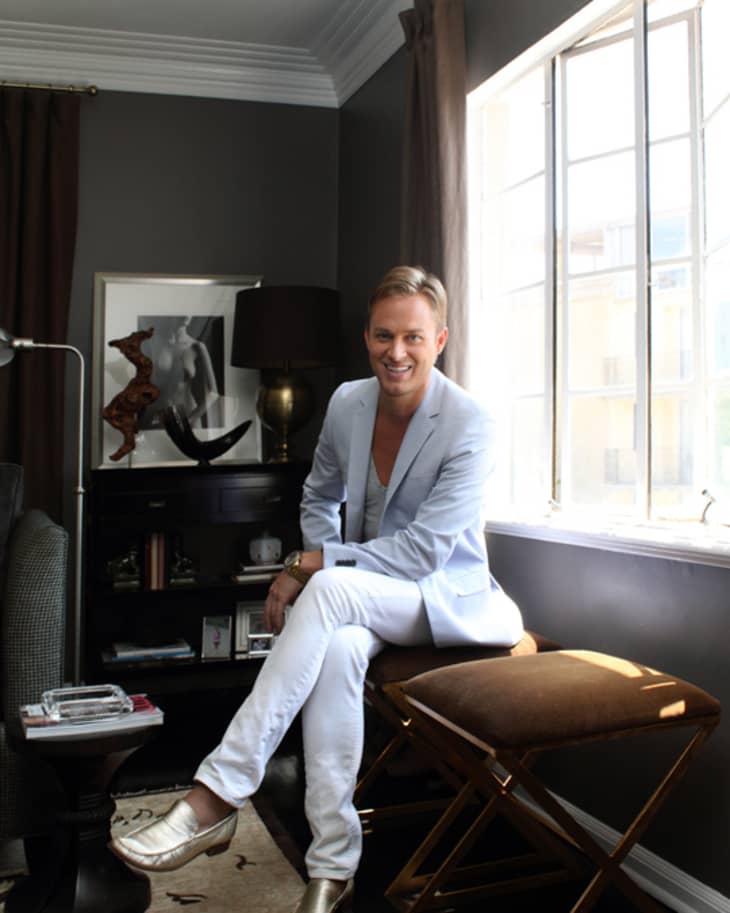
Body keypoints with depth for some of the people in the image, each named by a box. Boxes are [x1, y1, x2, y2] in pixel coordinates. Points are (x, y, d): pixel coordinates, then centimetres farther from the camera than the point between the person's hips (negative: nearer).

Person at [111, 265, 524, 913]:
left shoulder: (471, 425, -17)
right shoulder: (348, 403, 0)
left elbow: (423, 551, -20)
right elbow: (319, 496, 17)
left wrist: (314, 563, -21)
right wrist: (305, 565, -1)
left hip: (451, 598, -4)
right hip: (364, 602, 4)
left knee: (332, 589, -35)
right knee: (338, 646, -34)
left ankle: (216, 797, -32)